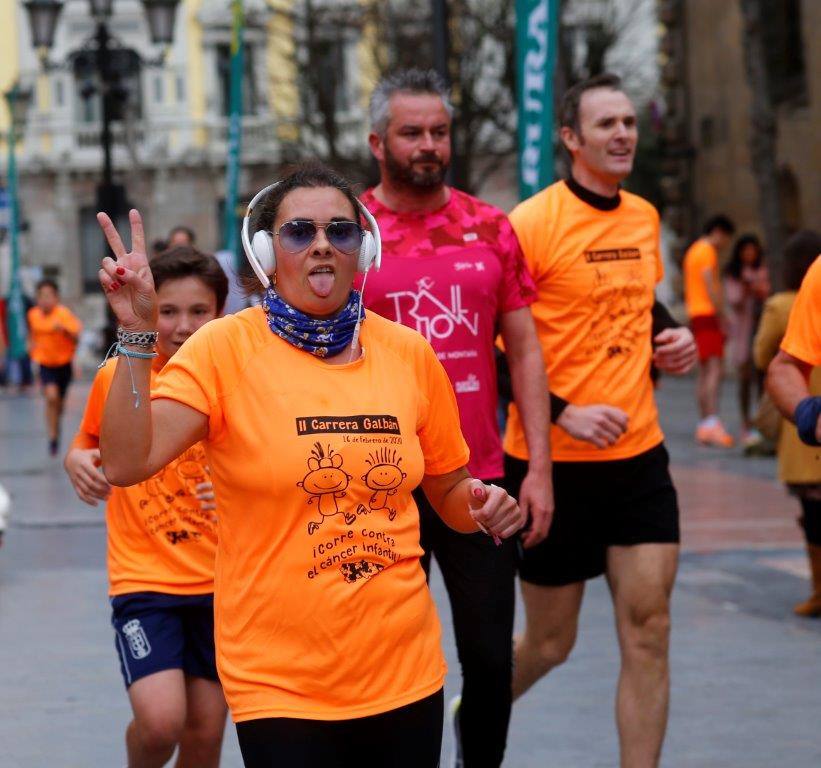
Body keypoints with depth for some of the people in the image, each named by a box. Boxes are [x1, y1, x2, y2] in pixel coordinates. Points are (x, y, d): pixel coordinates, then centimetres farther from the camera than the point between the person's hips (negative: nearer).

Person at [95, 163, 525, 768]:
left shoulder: (409, 354, 3)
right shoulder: (225, 349, -8)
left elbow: (449, 491, 16)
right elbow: (126, 465, -20)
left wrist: (480, 506, -5)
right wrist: (137, 336, -27)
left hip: (407, 673, 4)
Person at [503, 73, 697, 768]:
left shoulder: (644, 217, 9)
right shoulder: (532, 223, -13)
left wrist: (674, 334, 7)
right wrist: (563, 413, -20)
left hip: (638, 455, 5)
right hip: (552, 459, -5)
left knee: (648, 629, -4)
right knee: (549, 644, 8)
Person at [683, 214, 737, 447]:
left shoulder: (692, 251, 21)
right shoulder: (707, 251, -9)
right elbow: (710, 287, -17)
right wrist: (722, 319, -16)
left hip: (695, 315, 10)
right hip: (708, 314, -10)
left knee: (704, 372, 10)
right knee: (714, 369, -17)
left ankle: (704, 426, 9)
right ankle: (712, 422, -28)